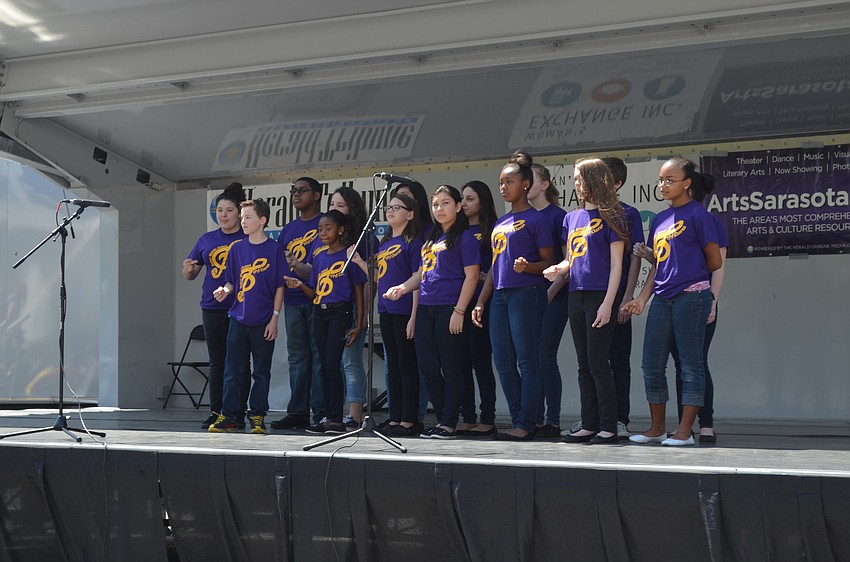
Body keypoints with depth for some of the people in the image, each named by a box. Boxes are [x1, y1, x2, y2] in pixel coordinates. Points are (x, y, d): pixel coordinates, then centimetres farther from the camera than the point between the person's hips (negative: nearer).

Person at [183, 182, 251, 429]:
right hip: (213, 308, 3)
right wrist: (188, 269, -6)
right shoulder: (207, 239, 12)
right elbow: (190, 275, 16)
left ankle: (238, 413, 5)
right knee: (216, 362, 6)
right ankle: (216, 412, 11)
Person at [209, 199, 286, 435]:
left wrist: (274, 318, -7)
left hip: (263, 322, -3)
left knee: (261, 371, 5)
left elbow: (279, 286, -2)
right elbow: (231, 281, 14)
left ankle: (257, 416, 12)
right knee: (232, 369, 3)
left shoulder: (274, 249, -3)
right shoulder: (237, 248, 8)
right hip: (239, 318, 3)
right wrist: (225, 290, -9)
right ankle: (228, 415, 8)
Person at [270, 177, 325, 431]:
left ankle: (321, 412, -3)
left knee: (319, 355, -5)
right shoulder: (288, 229, 19)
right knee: (297, 357, 7)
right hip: (292, 300, 6)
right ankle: (297, 412, 11)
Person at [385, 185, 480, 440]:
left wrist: (459, 311, -16)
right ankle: (442, 419, 17)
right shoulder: (431, 239, 20)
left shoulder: (464, 237, -3)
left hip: (449, 310, -8)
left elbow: (471, 276, -9)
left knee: (451, 368, -3)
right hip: (426, 309, 8)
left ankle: (449, 424, 1)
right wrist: (403, 288, 6)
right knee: (427, 367, 7)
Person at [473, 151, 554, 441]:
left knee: (527, 360, -6)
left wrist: (527, 266, -25)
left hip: (527, 294, -8)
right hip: (500, 296, 8)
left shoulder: (535, 218, -3)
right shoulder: (500, 223, 19)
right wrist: (480, 302, 16)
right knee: (503, 362, 6)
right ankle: (518, 421, 13)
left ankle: (525, 424, -3)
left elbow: (548, 262, -5)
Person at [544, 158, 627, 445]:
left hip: (599, 297, -7)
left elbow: (616, 264, -8)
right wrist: (558, 269, -3)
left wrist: (608, 303, -15)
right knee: (584, 365, 9)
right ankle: (589, 425, 15)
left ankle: (609, 428, -2)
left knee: (598, 364, -7)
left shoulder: (609, 216, -4)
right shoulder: (572, 217, 15)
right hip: (576, 296, 7)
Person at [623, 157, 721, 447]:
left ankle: (685, 431, 2)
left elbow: (715, 261, -2)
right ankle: (657, 428, 19)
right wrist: (642, 298, 7)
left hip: (691, 296, -8)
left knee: (690, 364, -2)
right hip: (662, 299, 8)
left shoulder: (697, 214, -5)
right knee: (651, 366, 8)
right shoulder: (660, 219, 16)